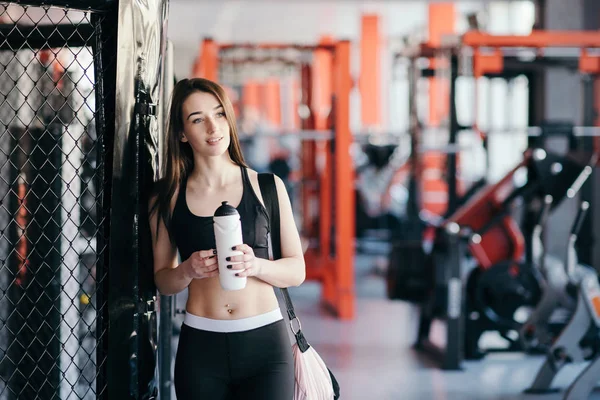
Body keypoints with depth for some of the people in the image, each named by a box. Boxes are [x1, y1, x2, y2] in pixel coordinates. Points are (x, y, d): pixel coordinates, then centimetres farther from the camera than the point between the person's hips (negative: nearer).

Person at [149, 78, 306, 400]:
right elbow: (162, 280, 10)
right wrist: (187, 271, -11)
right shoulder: (166, 199, 3)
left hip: (265, 343, -1)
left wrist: (256, 266, -16)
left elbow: (297, 270, 3)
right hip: (200, 347, 1)